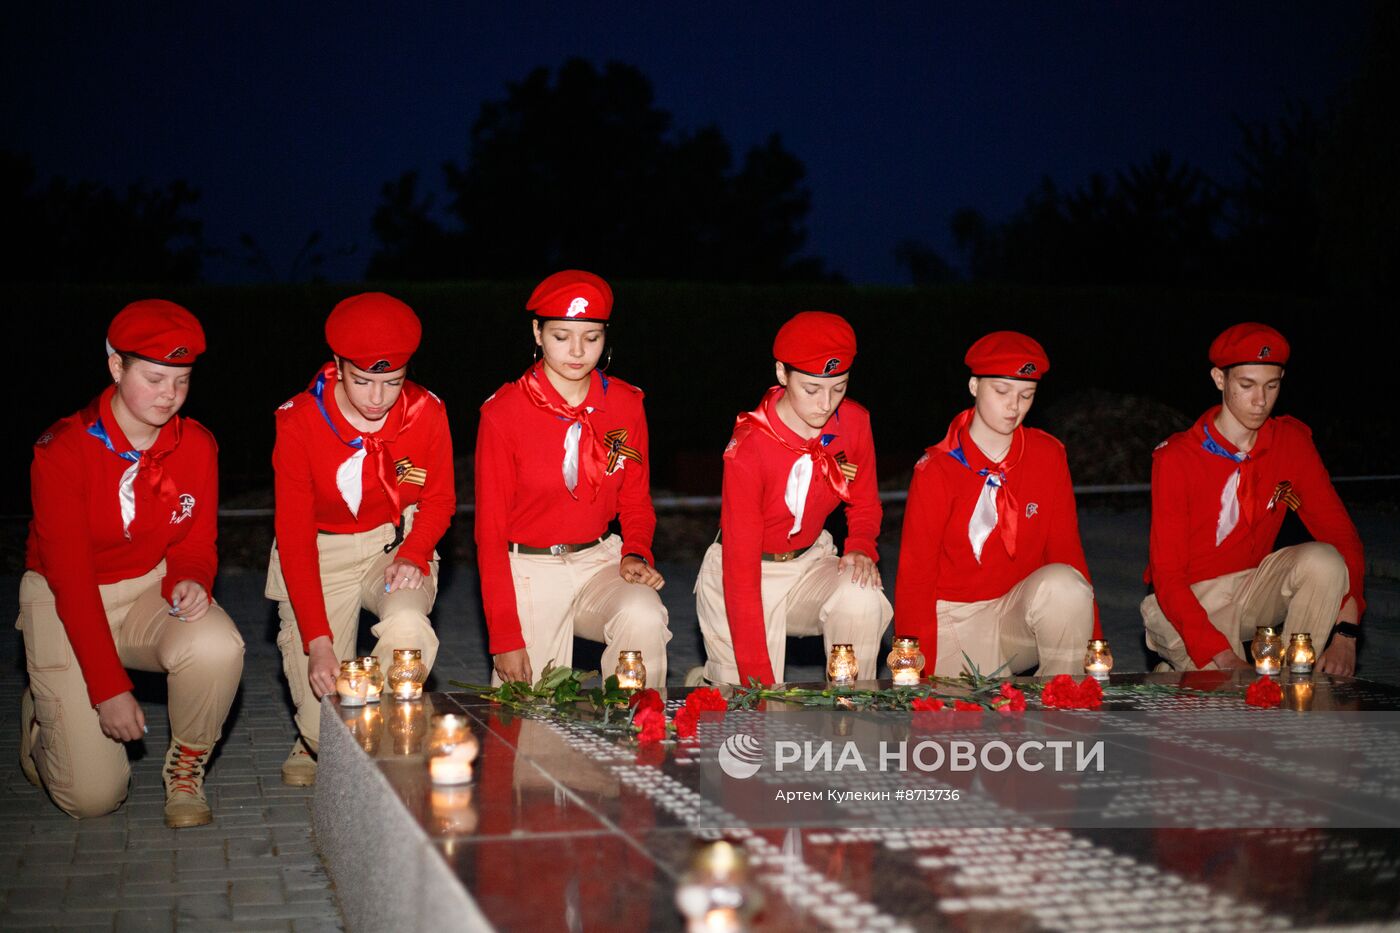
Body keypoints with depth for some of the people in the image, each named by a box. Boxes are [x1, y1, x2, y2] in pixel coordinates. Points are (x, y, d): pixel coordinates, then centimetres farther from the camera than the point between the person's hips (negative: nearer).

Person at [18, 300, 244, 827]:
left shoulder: (196, 446, -7)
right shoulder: (62, 451, -19)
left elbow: (196, 545, 3)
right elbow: (71, 578, -21)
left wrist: (191, 581, -23)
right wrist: (109, 688, -27)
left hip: (153, 588, 3)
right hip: (65, 603, -3)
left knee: (218, 646, -34)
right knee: (93, 795, -12)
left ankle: (186, 769, -4)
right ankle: (44, 714, 24)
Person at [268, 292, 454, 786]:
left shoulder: (426, 412, -13)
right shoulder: (299, 421, -18)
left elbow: (440, 500, 4)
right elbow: (294, 535, -19)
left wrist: (413, 554, -19)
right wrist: (317, 640, -29)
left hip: (397, 545, 1)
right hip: (321, 555, -1)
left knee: (408, 626, -35)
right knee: (323, 725, -10)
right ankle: (313, 743, 32)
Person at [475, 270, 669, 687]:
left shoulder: (625, 404, 0)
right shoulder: (503, 413, -10)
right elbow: (491, 530, -8)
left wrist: (636, 553, -10)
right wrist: (505, 637, -13)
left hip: (600, 560, 2)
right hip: (528, 570, -2)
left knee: (643, 617, -29)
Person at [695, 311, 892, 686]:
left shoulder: (854, 422, -11)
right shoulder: (748, 450, -26)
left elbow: (864, 504, 8)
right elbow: (740, 569, -26)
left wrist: (860, 548, -17)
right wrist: (756, 676, -30)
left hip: (809, 562, 4)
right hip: (749, 575, -4)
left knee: (862, 599, -29)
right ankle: (709, 681, 27)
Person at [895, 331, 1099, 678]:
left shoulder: (1048, 456, 0)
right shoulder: (936, 469, -8)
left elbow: (1067, 549, 1)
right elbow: (914, 575, -8)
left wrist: (1095, 644, -10)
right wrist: (920, 671, -18)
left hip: (1021, 612, 2)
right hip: (955, 620, -2)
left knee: (1065, 584, -28)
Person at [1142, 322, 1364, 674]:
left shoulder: (1292, 441, -3)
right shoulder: (1176, 458, -16)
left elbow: (1339, 532, -6)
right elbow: (1166, 575, -19)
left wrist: (1346, 631, -23)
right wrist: (1223, 656, -32)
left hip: (1252, 588, 5)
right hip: (1187, 602, -4)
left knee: (1324, 561, -23)